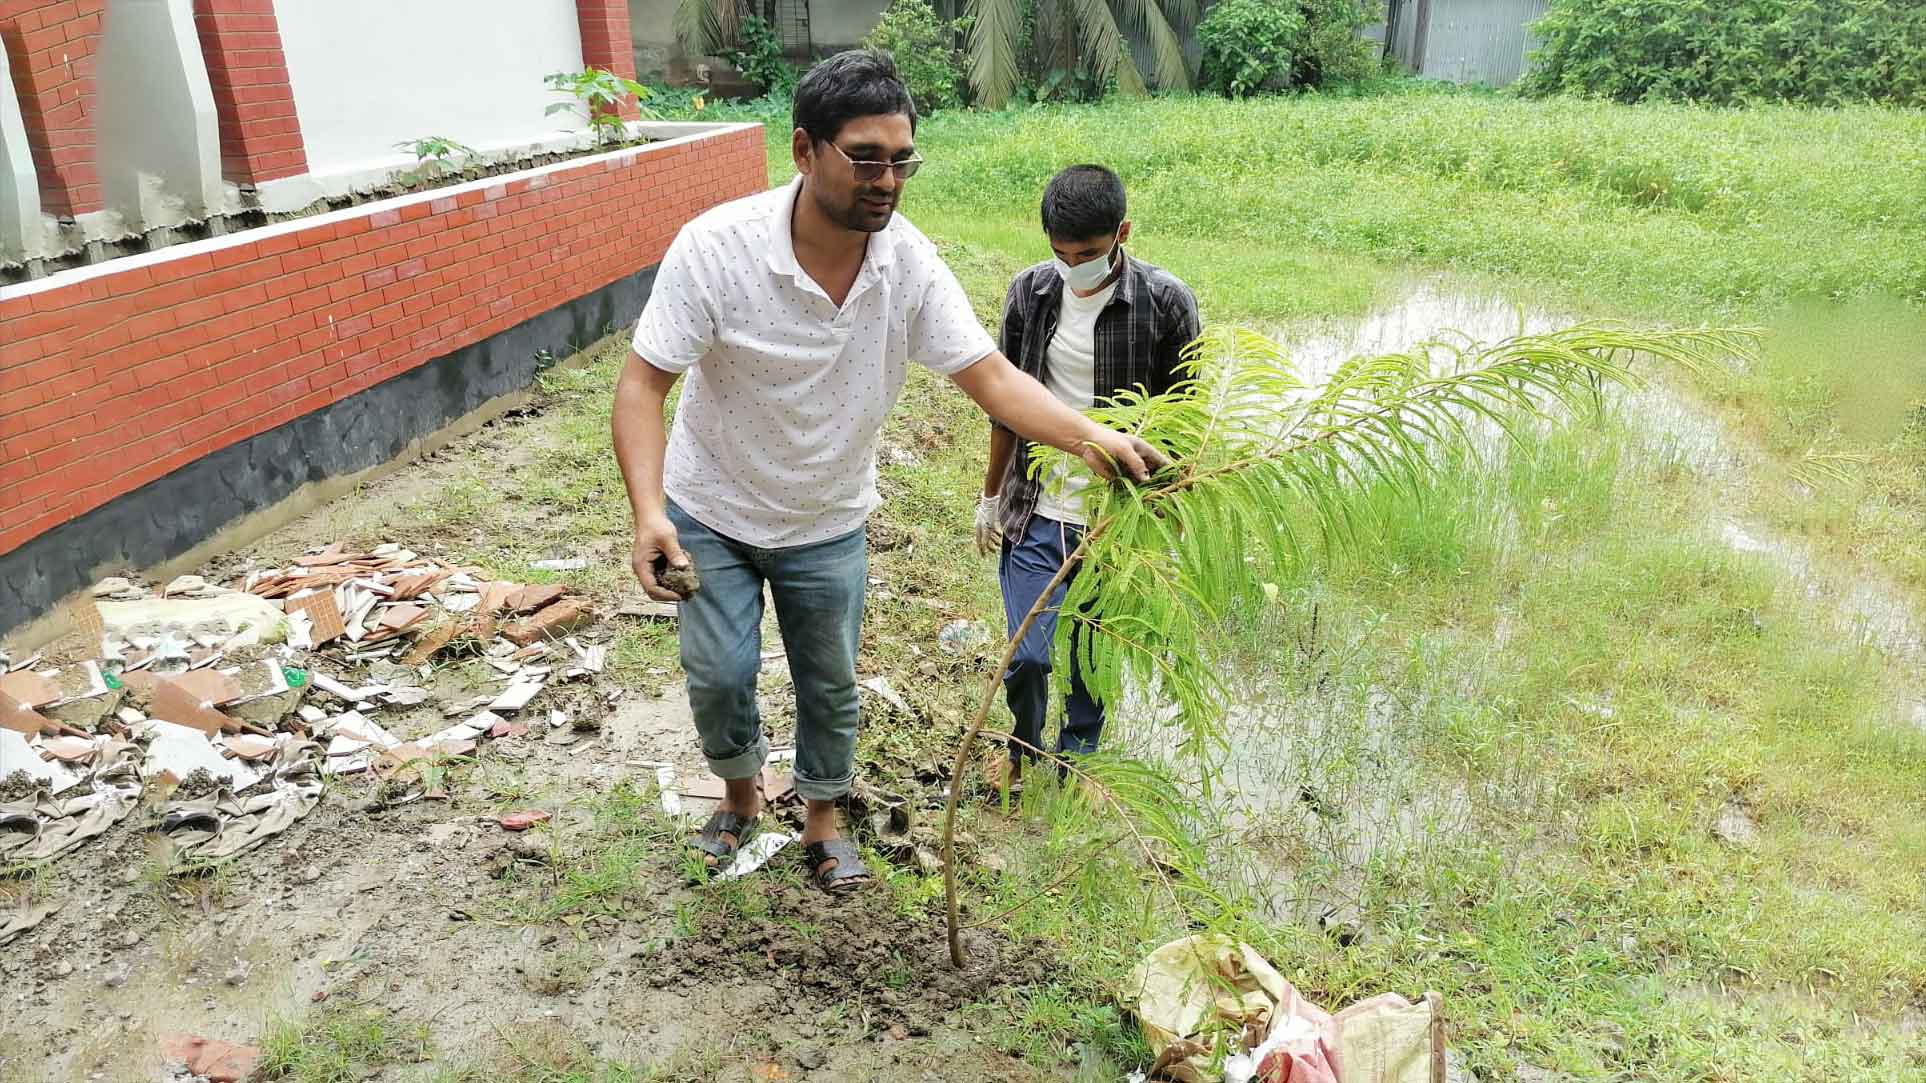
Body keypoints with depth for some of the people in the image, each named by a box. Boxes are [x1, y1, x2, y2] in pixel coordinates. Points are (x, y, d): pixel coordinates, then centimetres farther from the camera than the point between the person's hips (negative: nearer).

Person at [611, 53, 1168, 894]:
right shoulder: (715, 247, -26)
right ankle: (740, 797, 36)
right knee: (719, 676, 3)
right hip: (712, 514, -2)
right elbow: (643, 384, -24)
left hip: (827, 524, 2)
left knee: (831, 685, 12)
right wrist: (647, 509, -38)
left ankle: (823, 821, 38)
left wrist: (1090, 437, -36)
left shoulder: (911, 263, -18)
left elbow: (991, 376, -19)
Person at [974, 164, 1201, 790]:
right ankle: (1024, 745, 32)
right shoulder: (1030, 292, -3)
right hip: (1036, 511, 1)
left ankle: (1077, 753, 41)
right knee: (1028, 655, -1)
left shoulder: (1166, 301, -11)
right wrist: (991, 497, 12)